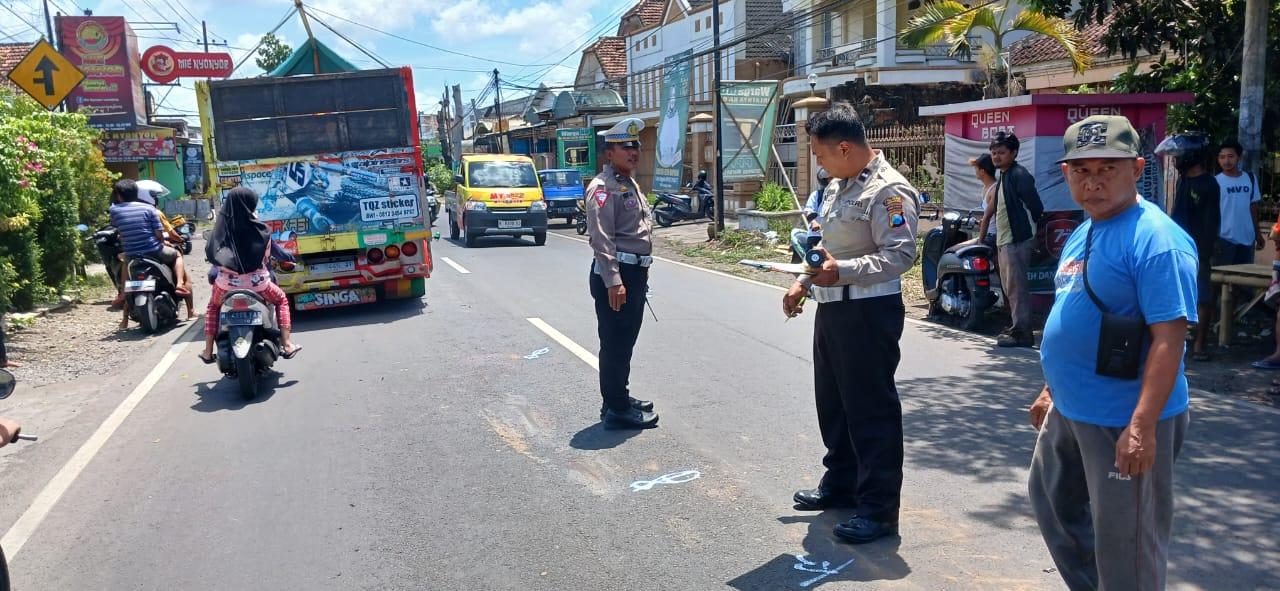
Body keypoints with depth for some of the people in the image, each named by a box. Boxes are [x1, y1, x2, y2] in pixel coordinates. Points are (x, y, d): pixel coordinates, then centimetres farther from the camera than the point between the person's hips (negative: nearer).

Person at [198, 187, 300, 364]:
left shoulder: (221, 228, -6)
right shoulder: (260, 229, -10)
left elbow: (210, 253, -3)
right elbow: (266, 255, 1)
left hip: (228, 282, 2)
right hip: (257, 282, -2)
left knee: (213, 307, 32)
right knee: (281, 299, 26)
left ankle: (208, 352, 29)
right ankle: (287, 345, 17)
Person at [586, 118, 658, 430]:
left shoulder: (631, 185, 18)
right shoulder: (603, 188, -13)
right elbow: (602, 239, -20)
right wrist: (613, 281, -26)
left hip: (635, 273, 10)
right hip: (614, 275, -10)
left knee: (626, 341, 17)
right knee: (614, 344, -3)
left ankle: (620, 397, 29)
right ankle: (616, 410, 4)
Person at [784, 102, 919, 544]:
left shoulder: (889, 190, -15)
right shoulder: (837, 186, 15)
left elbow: (900, 254, -23)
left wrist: (842, 271, -31)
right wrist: (803, 283, 17)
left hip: (869, 311, -10)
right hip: (831, 307, 10)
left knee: (872, 410, -2)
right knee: (832, 403, 18)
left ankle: (879, 509, 10)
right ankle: (841, 484, 35)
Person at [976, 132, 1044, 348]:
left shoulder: (1019, 175, -13)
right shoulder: (1002, 177, 17)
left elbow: (1035, 206, -15)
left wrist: (1033, 231, -7)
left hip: (1018, 239, -10)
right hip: (1005, 240, 10)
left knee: (1016, 287, -8)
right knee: (1009, 287, 14)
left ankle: (1022, 332, -5)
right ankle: (1018, 328, 23)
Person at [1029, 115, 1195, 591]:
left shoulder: (1154, 239, -19)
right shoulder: (1083, 233, 9)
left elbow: (1169, 337, -24)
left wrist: (1142, 426, -29)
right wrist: (1053, 390, 21)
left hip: (1124, 422, -9)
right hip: (1069, 410, 10)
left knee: (1124, 543, 4)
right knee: (1052, 499, 24)